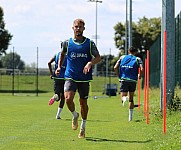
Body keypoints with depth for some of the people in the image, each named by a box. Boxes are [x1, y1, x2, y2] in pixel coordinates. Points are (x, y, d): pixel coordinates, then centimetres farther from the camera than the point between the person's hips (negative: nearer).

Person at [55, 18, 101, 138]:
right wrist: (59, 67, 12)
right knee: (68, 99, -21)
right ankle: (75, 115, 11)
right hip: (70, 77, 0)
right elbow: (62, 54, 23)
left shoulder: (90, 43, 2)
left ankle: (83, 127, 24)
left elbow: (98, 57, 1)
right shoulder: (67, 43, 4)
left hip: (84, 78, 0)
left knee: (83, 102, 6)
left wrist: (90, 63, -19)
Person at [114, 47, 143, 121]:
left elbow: (115, 67, 2)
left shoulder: (122, 57, 12)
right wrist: (139, 76, 11)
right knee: (131, 99, 14)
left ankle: (124, 98, -37)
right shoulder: (137, 59, 7)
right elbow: (141, 69, -8)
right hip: (133, 80, 0)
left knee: (123, 96, 2)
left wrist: (119, 76, 12)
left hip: (124, 79, 0)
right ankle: (130, 117, 14)